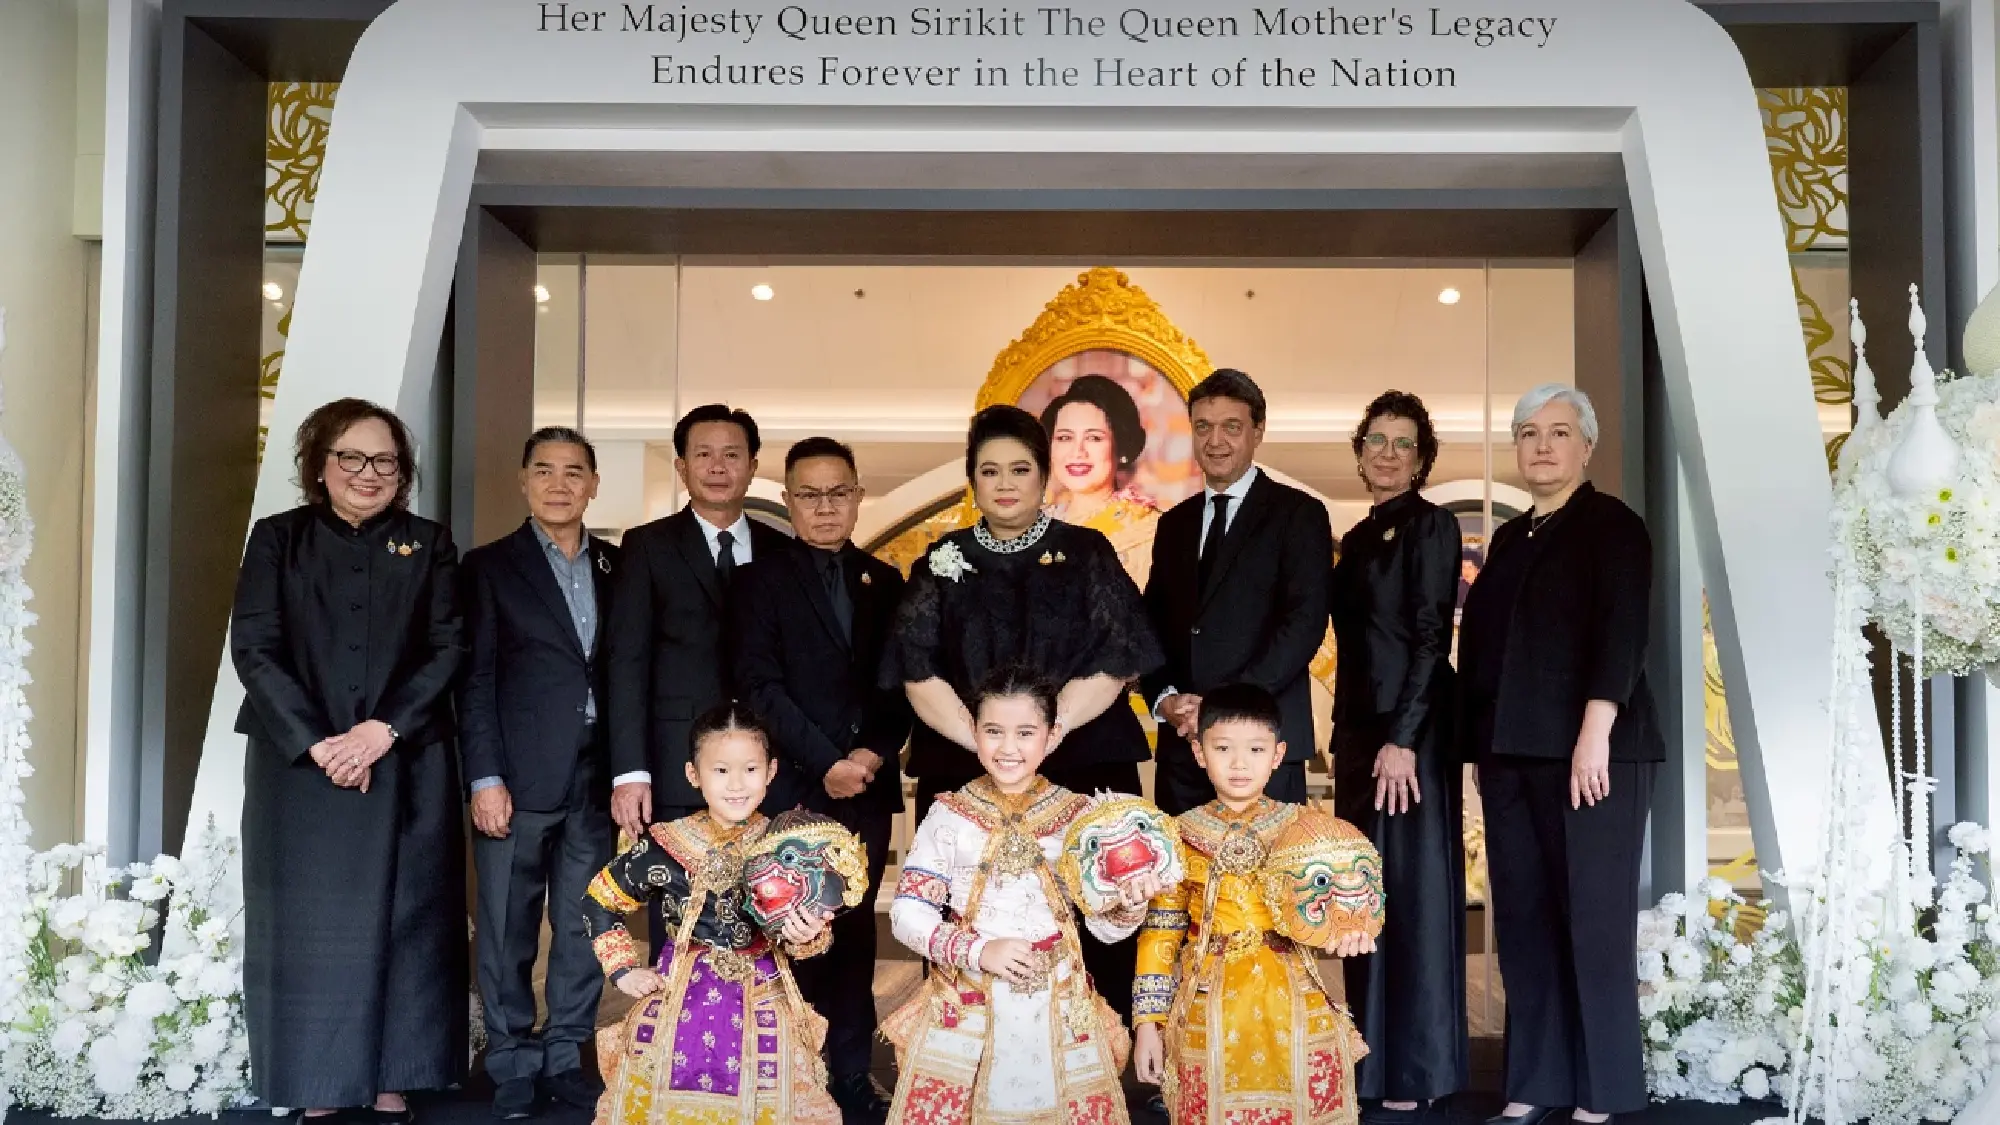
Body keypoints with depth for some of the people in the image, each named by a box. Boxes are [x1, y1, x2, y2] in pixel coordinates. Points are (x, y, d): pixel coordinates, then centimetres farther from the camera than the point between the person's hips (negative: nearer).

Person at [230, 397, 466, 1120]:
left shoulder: (428, 545, 8)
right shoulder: (279, 538, 6)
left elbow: (447, 648, 0)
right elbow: (254, 649, -2)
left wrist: (384, 729, -14)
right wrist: (317, 743, -13)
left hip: (406, 767, 1)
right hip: (298, 763, 0)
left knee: (400, 922, 2)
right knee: (308, 924, 1)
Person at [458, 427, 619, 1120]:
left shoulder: (616, 567, 11)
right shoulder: (490, 566, 2)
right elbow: (476, 681, -2)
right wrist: (486, 779, -9)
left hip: (594, 777, 3)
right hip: (520, 776, -3)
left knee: (584, 927, 8)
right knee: (509, 930, 3)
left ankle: (565, 1056, 19)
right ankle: (512, 1065, 14)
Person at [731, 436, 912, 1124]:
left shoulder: (884, 582, 15)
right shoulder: (762, 579, 4)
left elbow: (901, 684, 11)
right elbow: (760, 685, -5)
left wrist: (875, 752, -6)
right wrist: (826, 762, -12)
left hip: (868, 784, 3)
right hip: (794, 788, -3)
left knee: (855, 932, 5)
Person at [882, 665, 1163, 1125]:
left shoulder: (1080, 815, -1)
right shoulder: (949, 815, -2)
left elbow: (1104, 925, 2)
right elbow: (906, 914, -4)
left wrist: (1129, 904, -19)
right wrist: (977, 950, -15)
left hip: (1057, 1004, 1)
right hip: (966, 1003, 0)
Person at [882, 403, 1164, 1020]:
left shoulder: (1087, 554, 7)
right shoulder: (944, 562, 10)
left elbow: (1117, 661, -2)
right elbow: (917, 670, 1)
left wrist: (1047, 728, -16)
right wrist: (980, 736, -15)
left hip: (1083, 768, -1)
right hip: (963, 773, 1)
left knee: (1083, 935, -4)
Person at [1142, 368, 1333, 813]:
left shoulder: (1298, 514, 0)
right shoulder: (1175, 523, 17)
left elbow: (1305, 622, -10)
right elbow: (1152, 623, 16)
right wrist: (1164, 698, -3)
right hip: (1182, 742, 5)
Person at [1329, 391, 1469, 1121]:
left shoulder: (1428, 524, -6)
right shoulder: (1358, 535, 16)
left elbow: (1431, 636, -13)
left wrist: (1403, 739, -19)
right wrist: (1344, 739, 12)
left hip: (1407, 731, -8)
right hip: (1359, 729, 8)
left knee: (1410, 895, -4)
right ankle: (1371, 1063, 19)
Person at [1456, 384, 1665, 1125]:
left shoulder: (1612, 527, -3)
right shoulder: (1509, 537, 17)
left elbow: (1621, 634, -13)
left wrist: (1595, 734, -23)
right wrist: (1485, 747, 11)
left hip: (1586, 751, -7)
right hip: (1511, 754, 7)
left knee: (1592, 919, -3)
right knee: (1522, 922, 6)